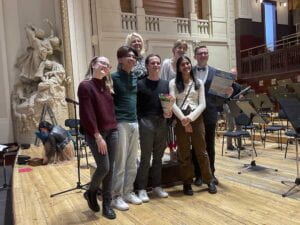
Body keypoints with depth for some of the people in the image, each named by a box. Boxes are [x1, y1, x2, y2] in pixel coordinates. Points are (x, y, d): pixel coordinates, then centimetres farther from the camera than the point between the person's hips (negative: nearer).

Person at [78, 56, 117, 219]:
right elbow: (87, 114, -14)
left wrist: (113, 128, 4)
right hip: (95, 133, -6)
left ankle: (107, 204, 20)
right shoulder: (85, 86, -7)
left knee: (110, 169, 7)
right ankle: (91, 193, 23)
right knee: (103, 167, -7)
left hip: (112, 132, 6)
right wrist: (97, 135, -17)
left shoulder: (107, 87, 14)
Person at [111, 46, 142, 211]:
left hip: (134, 123, 7)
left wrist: (136, 117, 14)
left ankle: (128, 192, 26)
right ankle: (117, 196, 14)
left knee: (132, 162, 12)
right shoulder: (114, 77, -7)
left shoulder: (135, 77, 13)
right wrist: (113, 120, -12)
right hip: (120, 123, -6)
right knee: (120, 162, 0)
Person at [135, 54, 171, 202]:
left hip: (162, 123, 4)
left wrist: (169, 112, -5)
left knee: (158, 157, 12)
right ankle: (141, 188, 12)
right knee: (145, 157, 1)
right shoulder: (140, 84, -2)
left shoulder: (166, 84, 12)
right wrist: (140, 123, -12)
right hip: (146, 123, -4)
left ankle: (156, 186, 24)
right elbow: (136, 106, -5)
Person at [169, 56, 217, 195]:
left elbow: (202, 104, 2)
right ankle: (187, 183, 14)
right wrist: (183, 119, -14)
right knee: (184, 153, 4)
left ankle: (209, 180, 19)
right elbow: (172, 104, -5)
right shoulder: (174, 83, 4)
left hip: (197, 119, 1)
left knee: (201, 151, 6)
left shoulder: (199, 82, 10)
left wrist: (191, 117, -12)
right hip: (181, 120, -1)